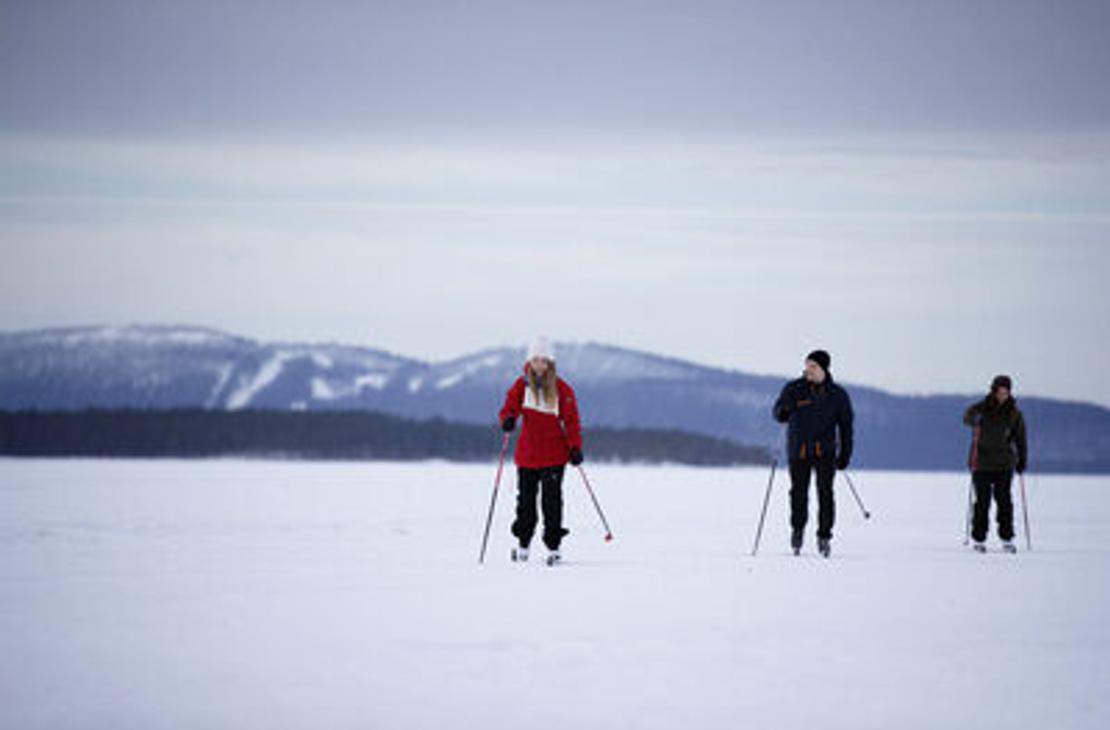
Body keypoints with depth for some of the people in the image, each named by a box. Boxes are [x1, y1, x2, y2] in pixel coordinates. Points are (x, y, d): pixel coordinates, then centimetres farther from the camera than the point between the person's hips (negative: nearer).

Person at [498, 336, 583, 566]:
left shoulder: (561, 388, -3)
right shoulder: (522, 385, 1)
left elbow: (571, 420, 0)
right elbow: (510, 407, -2)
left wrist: (575, 447, -9)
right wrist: (508, 419, -26)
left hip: (554, 454, -2)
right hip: (527, 453, 2)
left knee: (552, 499, -5)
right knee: (526, 498, 10)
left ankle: (553, 546, 2)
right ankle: (523, 543, 25)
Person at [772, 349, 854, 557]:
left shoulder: (838, 395, 4)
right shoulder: (794, 389, 1)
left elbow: (845, 426, 10)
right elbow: (779, 415, 0)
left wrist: (845, 454, 4)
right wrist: (784, 411, -24)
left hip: (825, 451, 0)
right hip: (798, 450, 0)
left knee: (825, 492, -8)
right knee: (799, 492, -2)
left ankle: (824, 536, 2)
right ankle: (797, 528, 23)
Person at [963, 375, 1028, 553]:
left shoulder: (1014, 413, 4)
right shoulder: (982, 408, -2)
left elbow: (1020, 438, 11)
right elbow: (968, 416, -21)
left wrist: (1021, 460, 8)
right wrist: (974, 420, -44)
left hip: (1004, 464, 1)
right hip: (982, 463, -1)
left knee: (1004, 500, -3)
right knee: (982, 501, -2)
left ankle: (1006, 539, 5)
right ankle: (979, 539, 6)